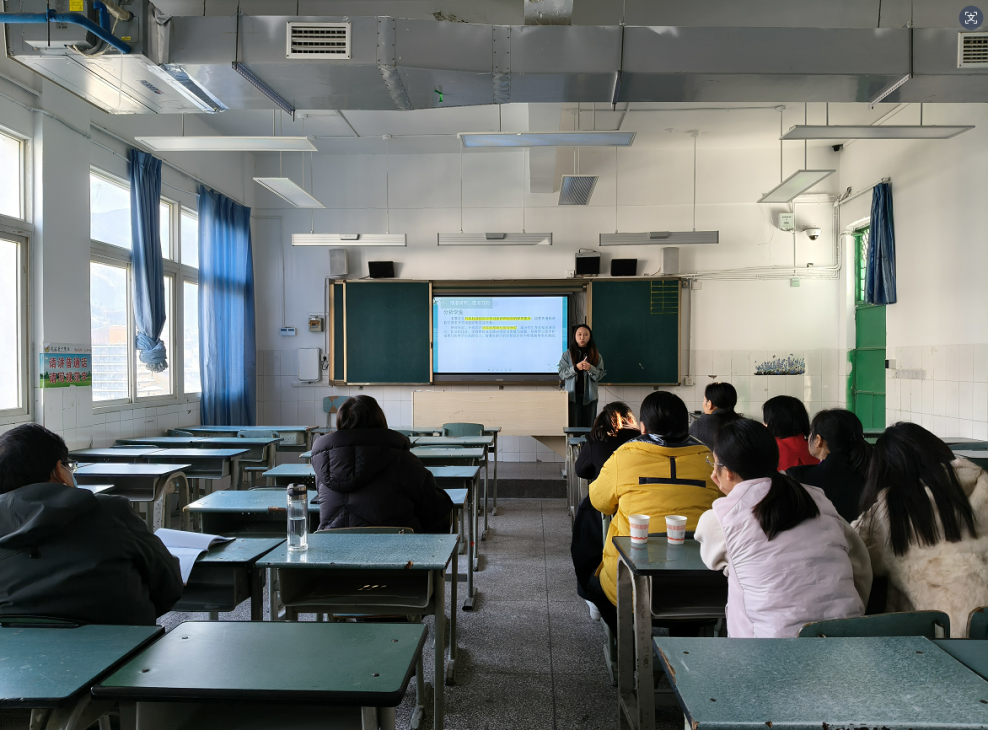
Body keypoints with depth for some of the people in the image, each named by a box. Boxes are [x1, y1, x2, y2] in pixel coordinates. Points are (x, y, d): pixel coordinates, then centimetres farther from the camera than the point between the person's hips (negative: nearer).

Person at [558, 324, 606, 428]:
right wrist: (576, 368, -15)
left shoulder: (596, 355, 8)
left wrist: (590, 368, -15)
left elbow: (600, 374, 4)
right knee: (573, 426, -4)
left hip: (590, 396, 1)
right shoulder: (568, 354, 5)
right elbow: (561, 373, -1)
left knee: (589, 427, 2)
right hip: (573, 395, -1)